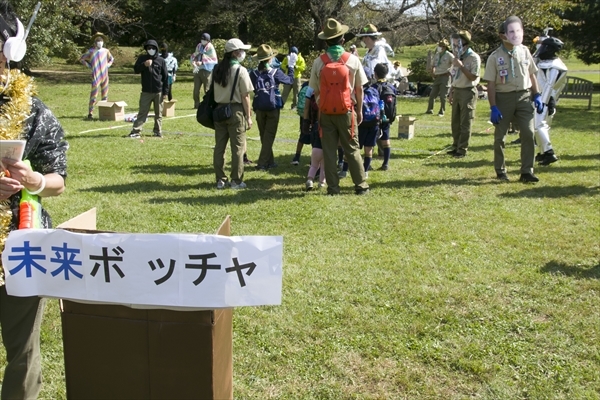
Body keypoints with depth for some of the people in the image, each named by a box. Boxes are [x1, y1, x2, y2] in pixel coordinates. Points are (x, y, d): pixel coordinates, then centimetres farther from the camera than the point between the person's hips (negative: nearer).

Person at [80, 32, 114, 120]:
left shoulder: (106, 51, 9)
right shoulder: (91, 51, -2)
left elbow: (111, 59, 28)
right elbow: (81, 59, 7)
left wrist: (108, 65, 12)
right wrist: (89, 65, -1)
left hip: (105, 76, 5)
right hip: (96, 76, -5)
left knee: (105, 95, 10)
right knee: (94, 95, -8)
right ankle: (90, 113, -4)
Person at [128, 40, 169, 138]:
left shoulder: (161, 60, 1)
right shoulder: (142, 58, 5)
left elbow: (165, 77, 2)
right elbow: (136, 70, -3)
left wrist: (165, 92, -3)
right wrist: (144, 65, -22)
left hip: (158, 92, 0)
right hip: (146, 92, 0)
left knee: (158, 114, 6)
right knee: (142, 112, -1)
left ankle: (158, 132, 14)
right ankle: (135, 131, -3)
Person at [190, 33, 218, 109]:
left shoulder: (210, 48, -4)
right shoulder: (199, 46, 14)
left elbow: (214, 60, -10)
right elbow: (193, 56, 19)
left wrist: (202, 63, -17)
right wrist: (193, 61, -4)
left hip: (206, 70, -5)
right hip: (198, 70, 5)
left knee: (207, 89, -3)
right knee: (196, 89, 3)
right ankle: (196, 104, 10)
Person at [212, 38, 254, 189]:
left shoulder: (217, 69, 6)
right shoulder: (240, 70, -11)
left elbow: (213, 91, 7)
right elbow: (245, 96, -10)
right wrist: (248, 116, -5)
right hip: (235, 111, -5)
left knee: (219, 146, 10)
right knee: (237, 147, 3)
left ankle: (220, 180, 15)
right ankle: (236, 181, 6)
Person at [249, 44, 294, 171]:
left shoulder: (254, 74, -2)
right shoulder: (276, 73, -6)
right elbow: (290, 80, 9)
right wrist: (291, 66, 21)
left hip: (259, 109, 3)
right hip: (273, 108, -2)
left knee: (264, 136, 16)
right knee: (269, 136, 2)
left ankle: (270, 162, 23)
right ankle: (262, 164, -5)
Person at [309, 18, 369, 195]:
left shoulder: (318, 62, -2)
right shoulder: (353, 60, -2)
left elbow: (315, 90, 2)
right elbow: (359, 88, 2)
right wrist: (359, 110, 11)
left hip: (326, 112, 0)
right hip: (347, 111, 0)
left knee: (329, 150, 6)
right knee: (352, 149, 8)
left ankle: (333, 186, 7)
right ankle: (361, 185, 10)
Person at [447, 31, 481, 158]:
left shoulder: (474, 58, -12)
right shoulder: (458, 57, 12)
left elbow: (473, 77, -18)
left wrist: (461, 66, -22)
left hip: (468, 92, -8)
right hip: (457, 91, 8)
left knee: (465, 123, -4)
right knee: (455, 122, 12)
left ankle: (462, 149, 0)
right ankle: (456, 147, 21)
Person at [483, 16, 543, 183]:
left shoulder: (525, 51, 5)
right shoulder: (495, 56, -7)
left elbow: (531, 75, 14)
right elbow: (491, 84, -8)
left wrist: (537, 96, 7)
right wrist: (493, 108, -13)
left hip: (524, 96, 3)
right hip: (504, 98, -3)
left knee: (528, 134, -6)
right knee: (500, 136, 5)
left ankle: (527, 171, 0)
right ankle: (500, 171, 20)